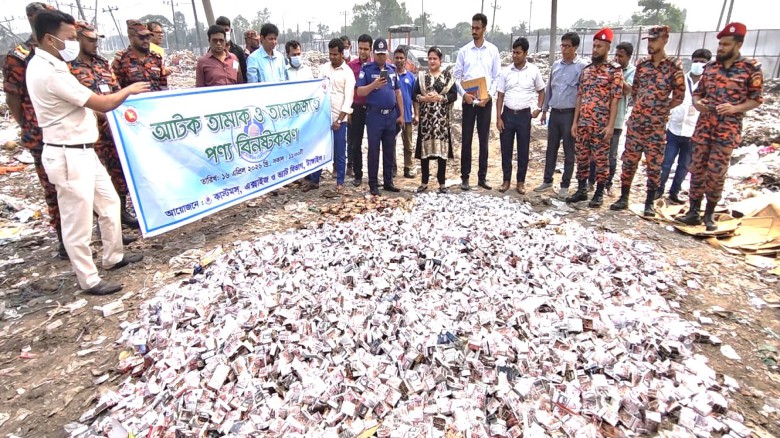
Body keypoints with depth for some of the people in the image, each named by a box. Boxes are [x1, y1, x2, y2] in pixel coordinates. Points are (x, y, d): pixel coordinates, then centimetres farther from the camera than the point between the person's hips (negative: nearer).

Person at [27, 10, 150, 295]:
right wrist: (129, 89, -2)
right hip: (68, 157, -10)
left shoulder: (44, 65, 11)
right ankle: (89, 280, 15)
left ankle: (113, 257, 34)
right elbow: (103, 104, -19)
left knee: (109, 202, 20)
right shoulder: (50, 73, -21)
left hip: (82, 152, 10)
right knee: (78, 221, 1)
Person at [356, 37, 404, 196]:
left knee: (389, 150, 9)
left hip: (391, 115, 5)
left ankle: (388, 182, 18)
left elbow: (398, 93, 14)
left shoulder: (392, 69, 12)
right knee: (374, 150, 0)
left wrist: (401, 114, 9)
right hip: (374, 115, -5)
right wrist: (374, 84, -23)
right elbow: (360, 92, -8)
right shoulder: (366, 69, -2)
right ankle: (373, 184, 8)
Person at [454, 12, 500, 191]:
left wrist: (489, 95, -10)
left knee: (484, 140, 5)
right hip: (468, 100, 0)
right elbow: (457, 76, 4)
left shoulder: (493, 50, 5)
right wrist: (464, 94, -12)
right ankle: (465, 177, 9)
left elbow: (497, 77, 4)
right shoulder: (464, 51, 4)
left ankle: (482, 176, 13)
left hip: (486, 101, 0)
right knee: (466, 140, 2)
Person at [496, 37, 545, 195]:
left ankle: (521, 182, 16)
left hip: (524, 115, -1)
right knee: (506, 149, 5)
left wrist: (538, 108, 1)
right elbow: (500, 96, 2)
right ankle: (506, 180, 18)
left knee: (523, 150, 5)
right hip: (507, 114, 1)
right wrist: (498, 118, -3)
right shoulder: (505, 71, 1)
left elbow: (541, 90, 13)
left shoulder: (534, 71, 0)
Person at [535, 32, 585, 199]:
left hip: (570, 114, -5)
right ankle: (547, 180, 24)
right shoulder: (556, 65, 9)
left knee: (569, 152, 4)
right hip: (554, 113, 5)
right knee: (551, 149, 12)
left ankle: (565, 185, 13)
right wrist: (544, 109, 15)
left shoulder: (581, 67, -8)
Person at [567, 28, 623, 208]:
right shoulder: (586, 70, 12)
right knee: (581, 158, 10)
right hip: (583, 123, 5)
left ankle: (599, 193, 12)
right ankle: (581, 190, 21)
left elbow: (615, 100, -8)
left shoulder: (614, 71, -3)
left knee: (601, 160, 3)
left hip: (601, 125, -5)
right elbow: (580, 97, 12)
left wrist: (610, 125, -14)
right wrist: (575, 121, 7)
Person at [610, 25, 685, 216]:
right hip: (635, 121, 3)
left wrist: (660, 110, 1)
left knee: (654, 165, 3)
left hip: (657, 125, -3)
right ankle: (623, 198, 15)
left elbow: (679, 97, 0)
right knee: (629, 161, 5)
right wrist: (640, 107, 10)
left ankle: (649, 203, 11)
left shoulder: (674, 66, -3)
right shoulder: (641, 64, 7)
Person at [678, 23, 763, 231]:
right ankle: (693, 212, 11)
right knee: (697, 169, 4)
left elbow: (756, 99, 0)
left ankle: (709, 214, 12)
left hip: (727, 130, -3)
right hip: (704, 127, 4)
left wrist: (735, 108, -18)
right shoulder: (710, 66, 9)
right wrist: (697, 103, -5)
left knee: (716, 172, -2)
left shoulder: (751, 68, -2)